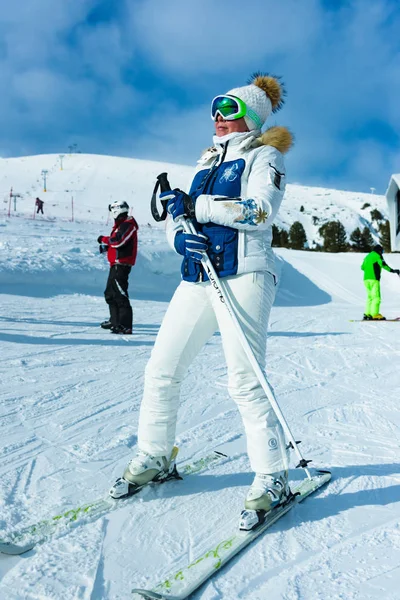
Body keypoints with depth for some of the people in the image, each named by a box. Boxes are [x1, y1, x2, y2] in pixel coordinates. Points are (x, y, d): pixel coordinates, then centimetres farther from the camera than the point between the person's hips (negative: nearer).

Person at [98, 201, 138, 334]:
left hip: (122, 264, -11)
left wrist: (104, 239, -8)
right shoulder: (121, 224, 21)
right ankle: (115, 320, 33)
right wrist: (106, 245, 5)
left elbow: (119, 241, -23)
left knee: (120, 294, -15)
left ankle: (125, 325, -16)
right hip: (116, 264, 11)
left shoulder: (127, 224, -12)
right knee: (110, 293, 20)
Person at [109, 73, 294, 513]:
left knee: (244, 382, -12)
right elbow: (178, 211, 17)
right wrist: (179, 233, -7)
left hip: (243, 275, -7)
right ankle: (153, 458, 21)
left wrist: (195, 205, -11)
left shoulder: (263, 155, 5)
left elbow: (261, 210, -13)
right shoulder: (208, 161, 25)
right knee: (160, 371, 5)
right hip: (198, 276, 7)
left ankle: (272, 476, 2)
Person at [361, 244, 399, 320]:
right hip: (374, 279, -8)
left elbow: (362, 267, 32)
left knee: (370, 297, 12)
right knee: (376, 297, -9)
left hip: (366, 279, 8)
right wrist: (392, 270, -17)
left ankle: (367, 314, 6)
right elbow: (383, 264, -15)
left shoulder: (367, 256, 22)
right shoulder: (377, 255, 1)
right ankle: (374, 315, -17)